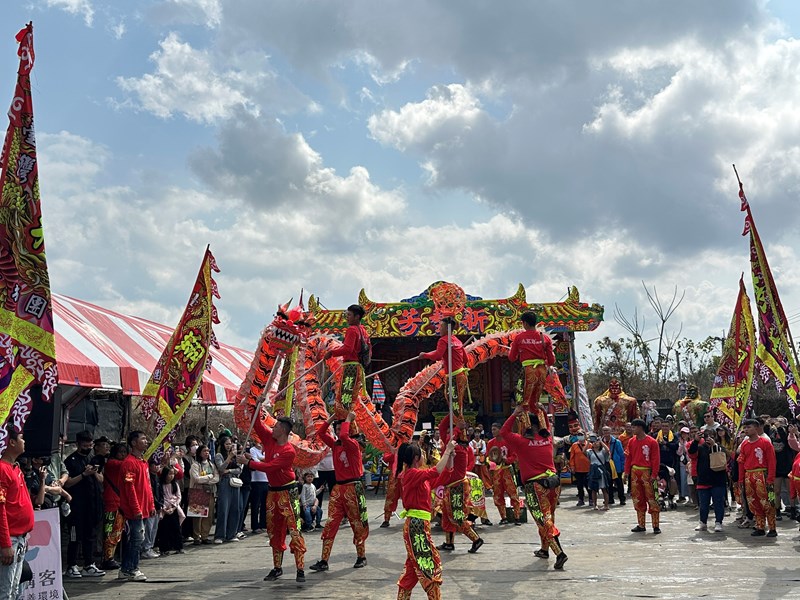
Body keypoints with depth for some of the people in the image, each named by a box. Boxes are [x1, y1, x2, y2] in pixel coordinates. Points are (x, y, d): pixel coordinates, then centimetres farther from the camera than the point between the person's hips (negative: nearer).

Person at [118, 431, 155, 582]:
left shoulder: (143, 462, 17)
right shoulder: (129, 463, -13)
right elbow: (130, 488, -18)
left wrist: (151, 505, 17)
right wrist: (136, 509, -19)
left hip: (143, 509, 9)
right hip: (134, 511, -9)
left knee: (133, 539, 12)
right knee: (137, 539, -6)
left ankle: (126, 570, 18)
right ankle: (131, 570, 2)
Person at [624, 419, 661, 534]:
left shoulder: (652, 442, -7)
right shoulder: (632, 441, 9)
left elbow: (656, 459, -7)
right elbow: (629, 457, 12)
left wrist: (654, 475, -12)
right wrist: (627, 472, 6)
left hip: (647, 472, -5)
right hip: (634, 472, 5)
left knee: (651, 498, -5)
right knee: (637, 499, 8)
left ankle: (656, 526, 1)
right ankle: (641, 525, 16)